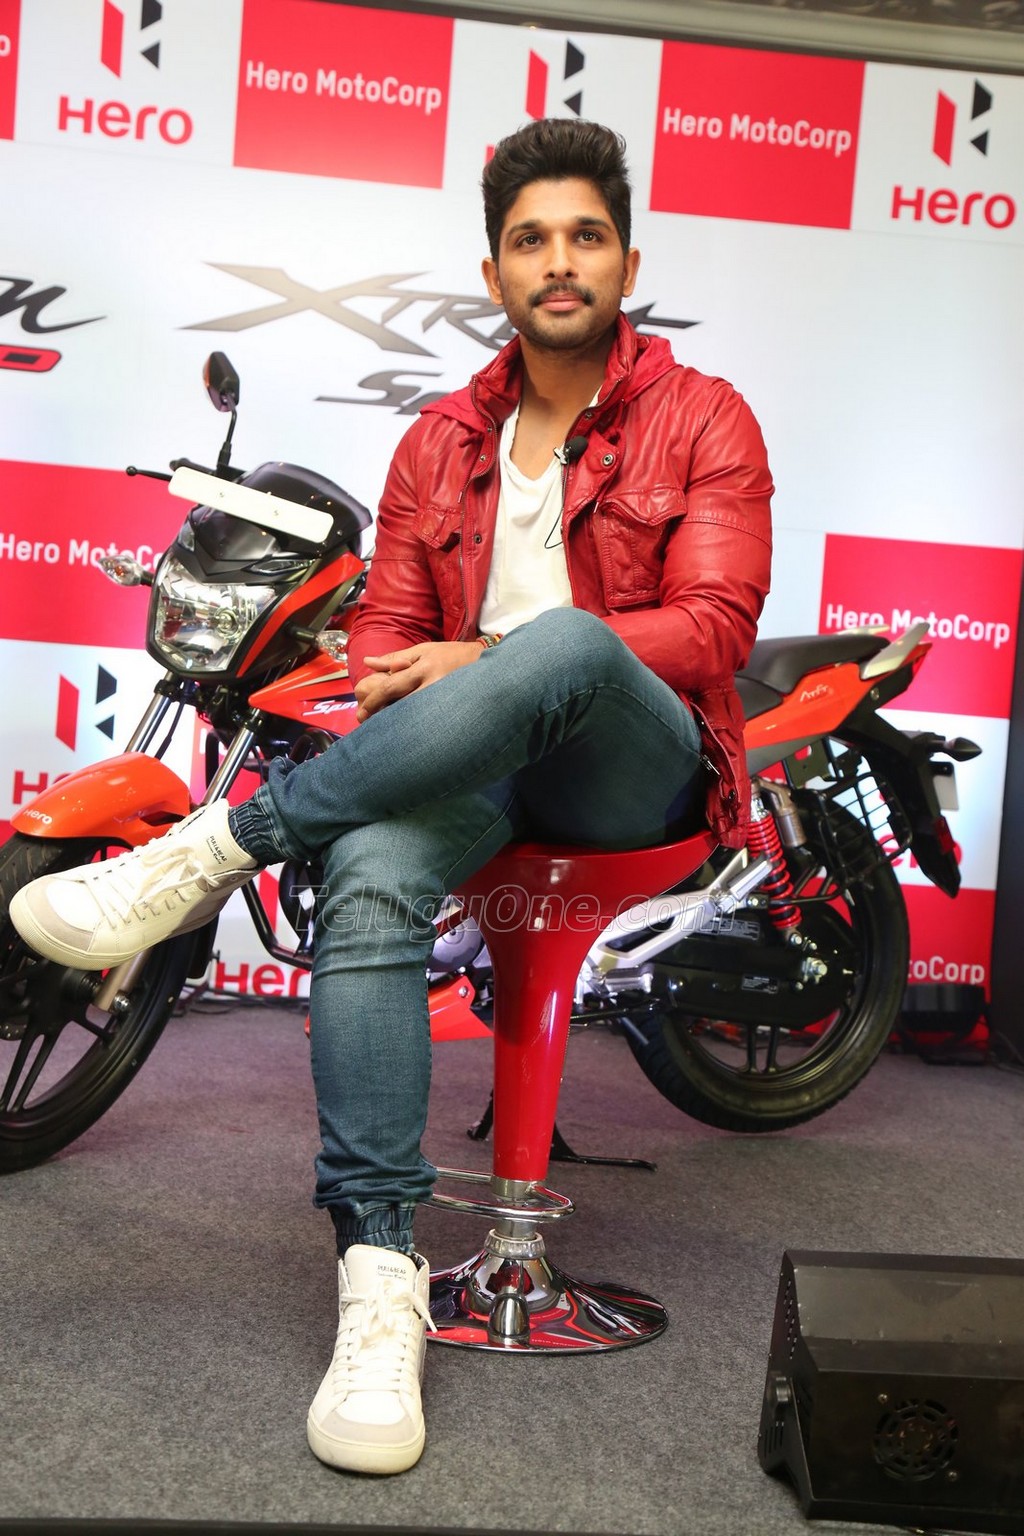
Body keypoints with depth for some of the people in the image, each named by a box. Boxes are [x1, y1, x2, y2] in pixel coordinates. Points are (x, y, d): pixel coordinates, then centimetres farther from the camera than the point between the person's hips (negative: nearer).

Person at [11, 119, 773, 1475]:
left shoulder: (703, 421, 4)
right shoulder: (441, 443, 17)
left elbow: (712, 626, -9)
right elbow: (389, 616, 14)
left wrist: (486, 663, -19)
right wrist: (391, 700, -13)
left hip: (637, 763, -2)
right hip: (480, 760, 3)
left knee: (563, 642, -38)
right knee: (369, 876, -32)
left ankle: (217, 845, -28)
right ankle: (380, 1280, -29)